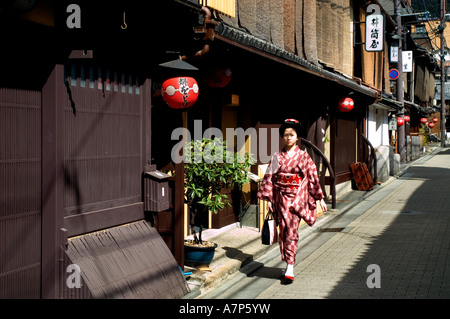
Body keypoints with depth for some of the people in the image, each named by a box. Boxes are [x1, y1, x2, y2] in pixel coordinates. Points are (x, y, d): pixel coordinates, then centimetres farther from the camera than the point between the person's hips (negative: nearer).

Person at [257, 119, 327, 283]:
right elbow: (269, 177, 6)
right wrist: (268, 198, 1)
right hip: (281, 197, 2)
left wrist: (320, 198, 6)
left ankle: (290, 268, -9)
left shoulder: (304, 156, 3)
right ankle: (289, 264, 15)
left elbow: (313, 177, 6)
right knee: (284, 230, 2)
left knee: (291, 231, -10)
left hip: (298, 197, -2)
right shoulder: (277, 157, 6)